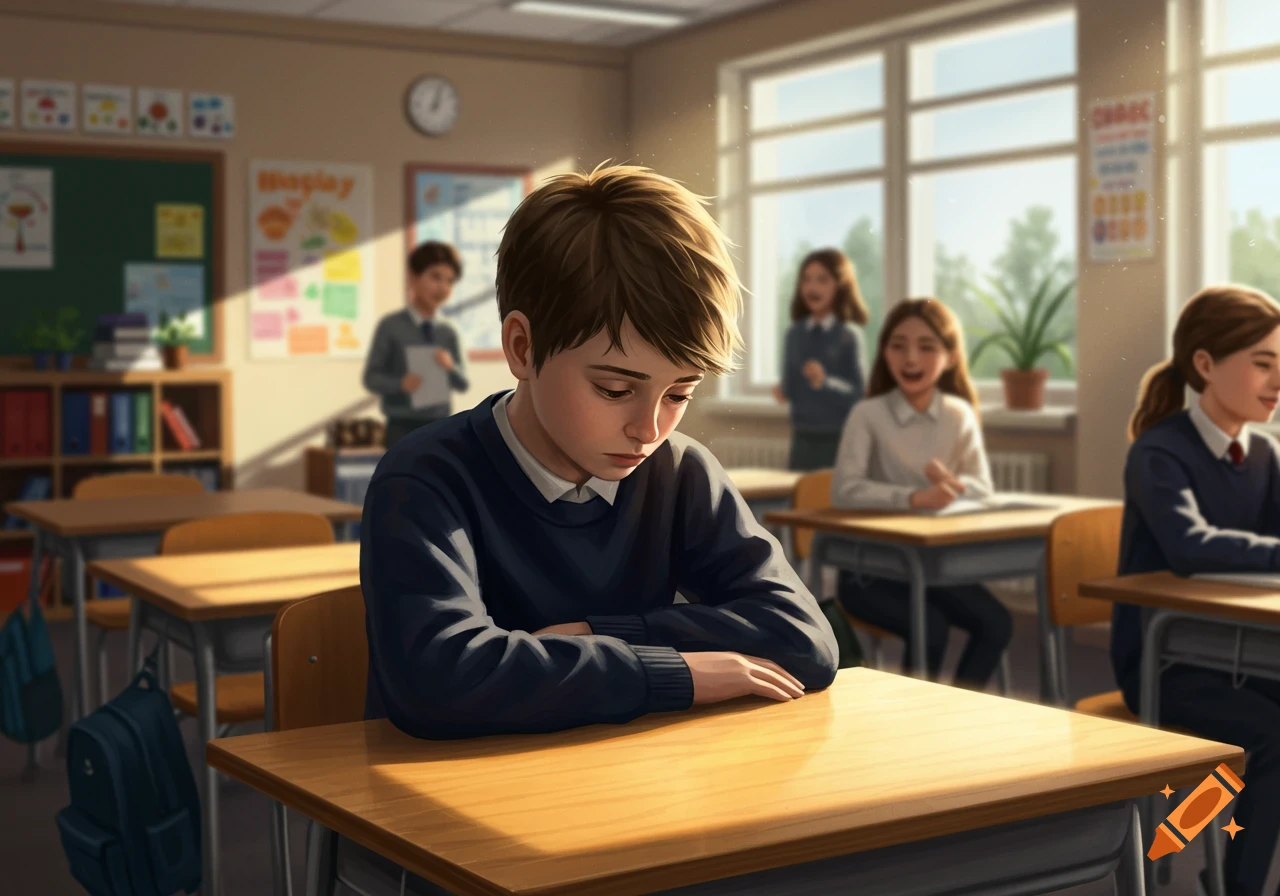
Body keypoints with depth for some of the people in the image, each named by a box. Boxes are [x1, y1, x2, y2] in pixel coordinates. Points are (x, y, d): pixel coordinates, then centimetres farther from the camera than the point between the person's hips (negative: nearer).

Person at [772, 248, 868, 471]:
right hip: (803, 436, 4)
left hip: (839, 438, -4)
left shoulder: (849, 335, -8)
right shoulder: (794, 333, 5)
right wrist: (783, 391, -11)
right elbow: (791, 385, 10)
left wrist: (825, 382, -27)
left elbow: (857, 393, -11)